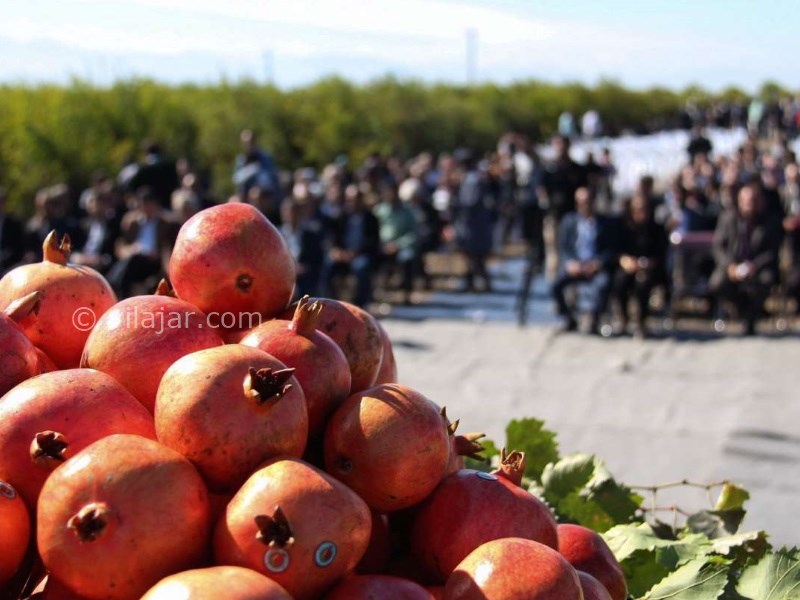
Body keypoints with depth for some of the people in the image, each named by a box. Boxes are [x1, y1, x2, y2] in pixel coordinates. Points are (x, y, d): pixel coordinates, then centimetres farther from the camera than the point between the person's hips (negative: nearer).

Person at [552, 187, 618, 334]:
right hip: (573, 265, 2)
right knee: (556, 284, -28)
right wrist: (570, 263, -14)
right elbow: (562, 247, 6)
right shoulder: (569, 221, 13)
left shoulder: (605, 223, 9)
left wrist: (598, 263, -15)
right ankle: (569, 320, -5)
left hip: (595, 266, -1)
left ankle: (595, 322, -16)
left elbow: (611, 249, 4)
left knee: (603, 284, -35)